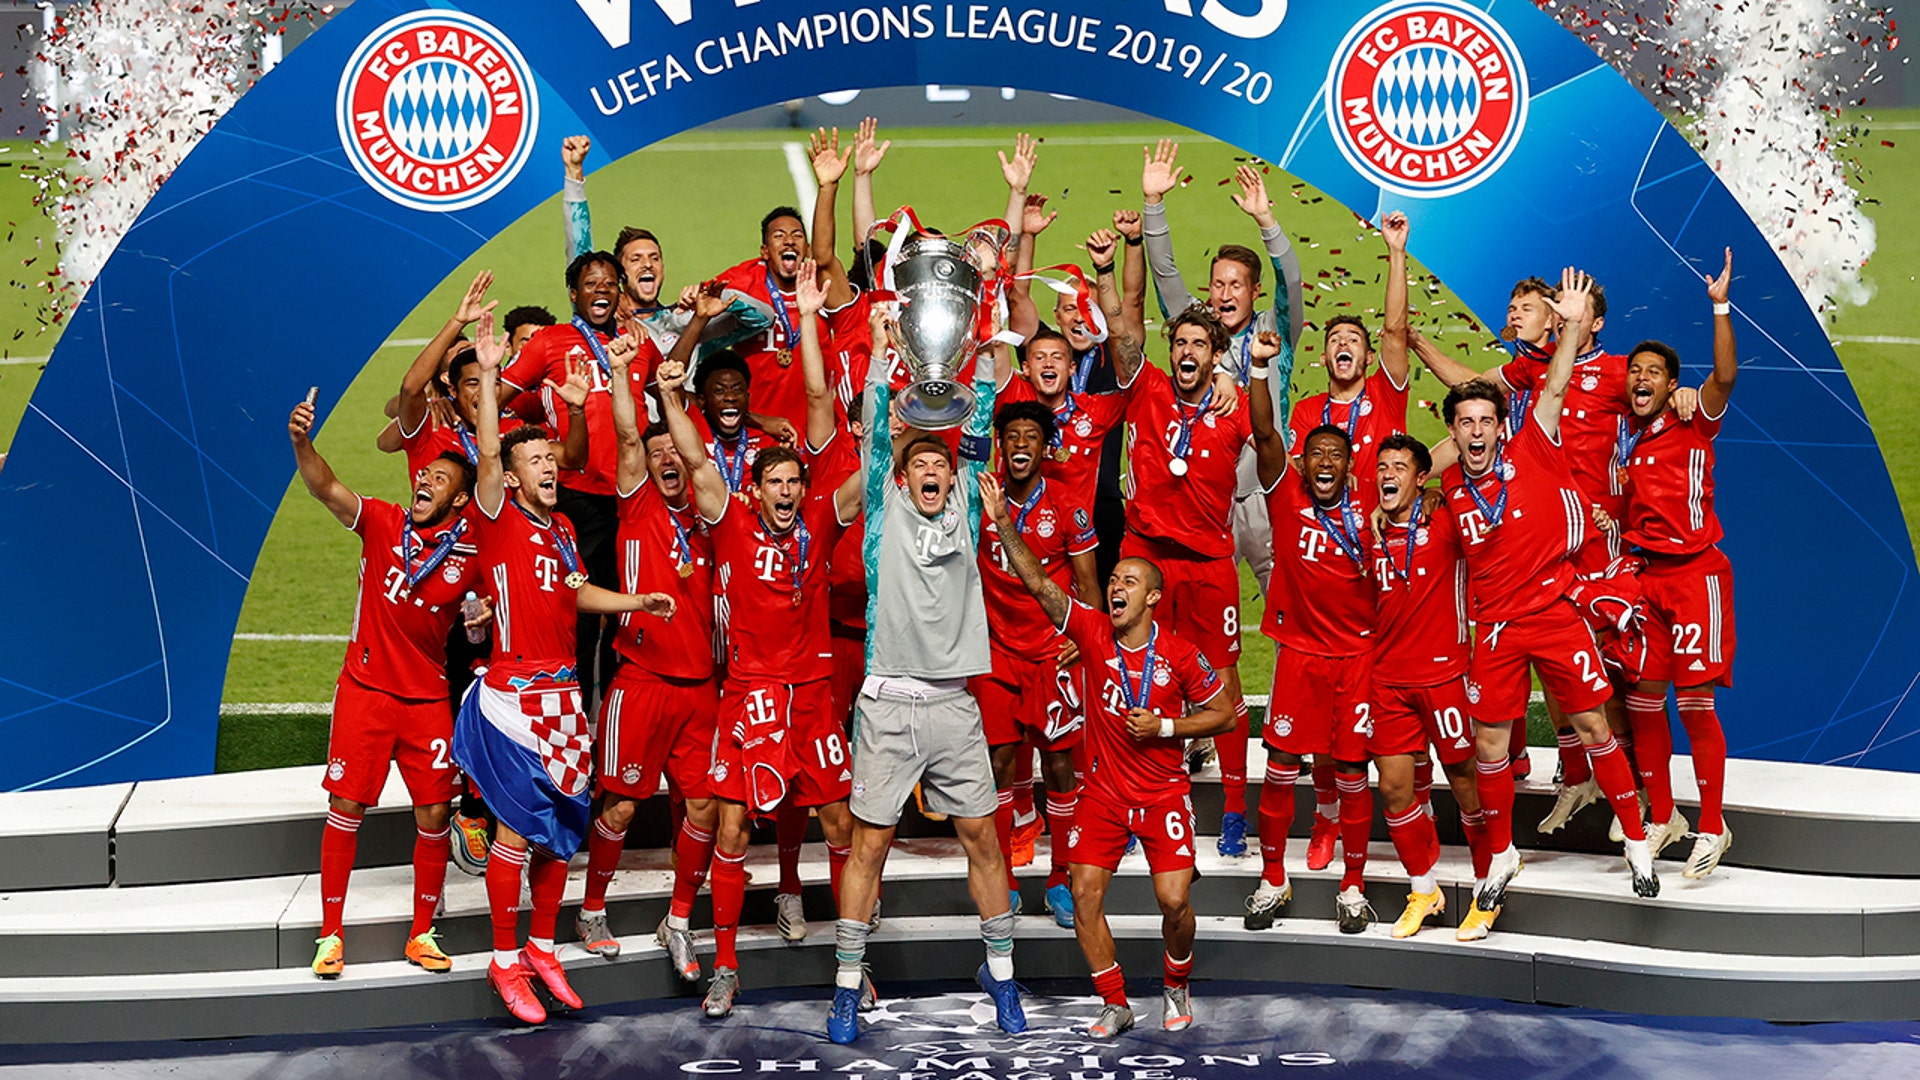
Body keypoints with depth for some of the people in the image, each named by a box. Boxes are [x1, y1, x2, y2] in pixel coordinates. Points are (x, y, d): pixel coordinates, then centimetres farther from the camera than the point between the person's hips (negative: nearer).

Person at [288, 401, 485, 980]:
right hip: (365, 688, -1)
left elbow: (487, 608, 11)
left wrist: (482, 619, -13)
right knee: (346, 807, -1)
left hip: (428, 698, 1)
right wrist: (301, 443, -34)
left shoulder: (470, 553, 0)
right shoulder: (383, 523, -2)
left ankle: (422, 935, 16)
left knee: (433, 813, 1)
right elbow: (326, 488, -16)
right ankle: (330, 934, 10)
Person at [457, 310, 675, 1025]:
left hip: (563, 692, 7)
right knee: (517, 829, -5)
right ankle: (505, 961, 7)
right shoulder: (498, 519, -6)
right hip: (513, 692, -7)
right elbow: (487, 452, -20)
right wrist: (488, 373, -27)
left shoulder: (563, 529, 15)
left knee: (561, 826, 10)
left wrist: (638, 602, 15)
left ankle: (542, 949, 23)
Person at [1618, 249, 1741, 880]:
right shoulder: (1622, 436, 10)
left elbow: (1725, 376, -22)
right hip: (1642, 574, 5)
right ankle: (1660, 818, 17)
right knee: (1642, 698, 5)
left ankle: (1712, 827, 4)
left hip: (1695, 573, -5)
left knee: (1694, 700, -6)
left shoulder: (1694, 428, -5)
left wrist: (1720, 307, -28)